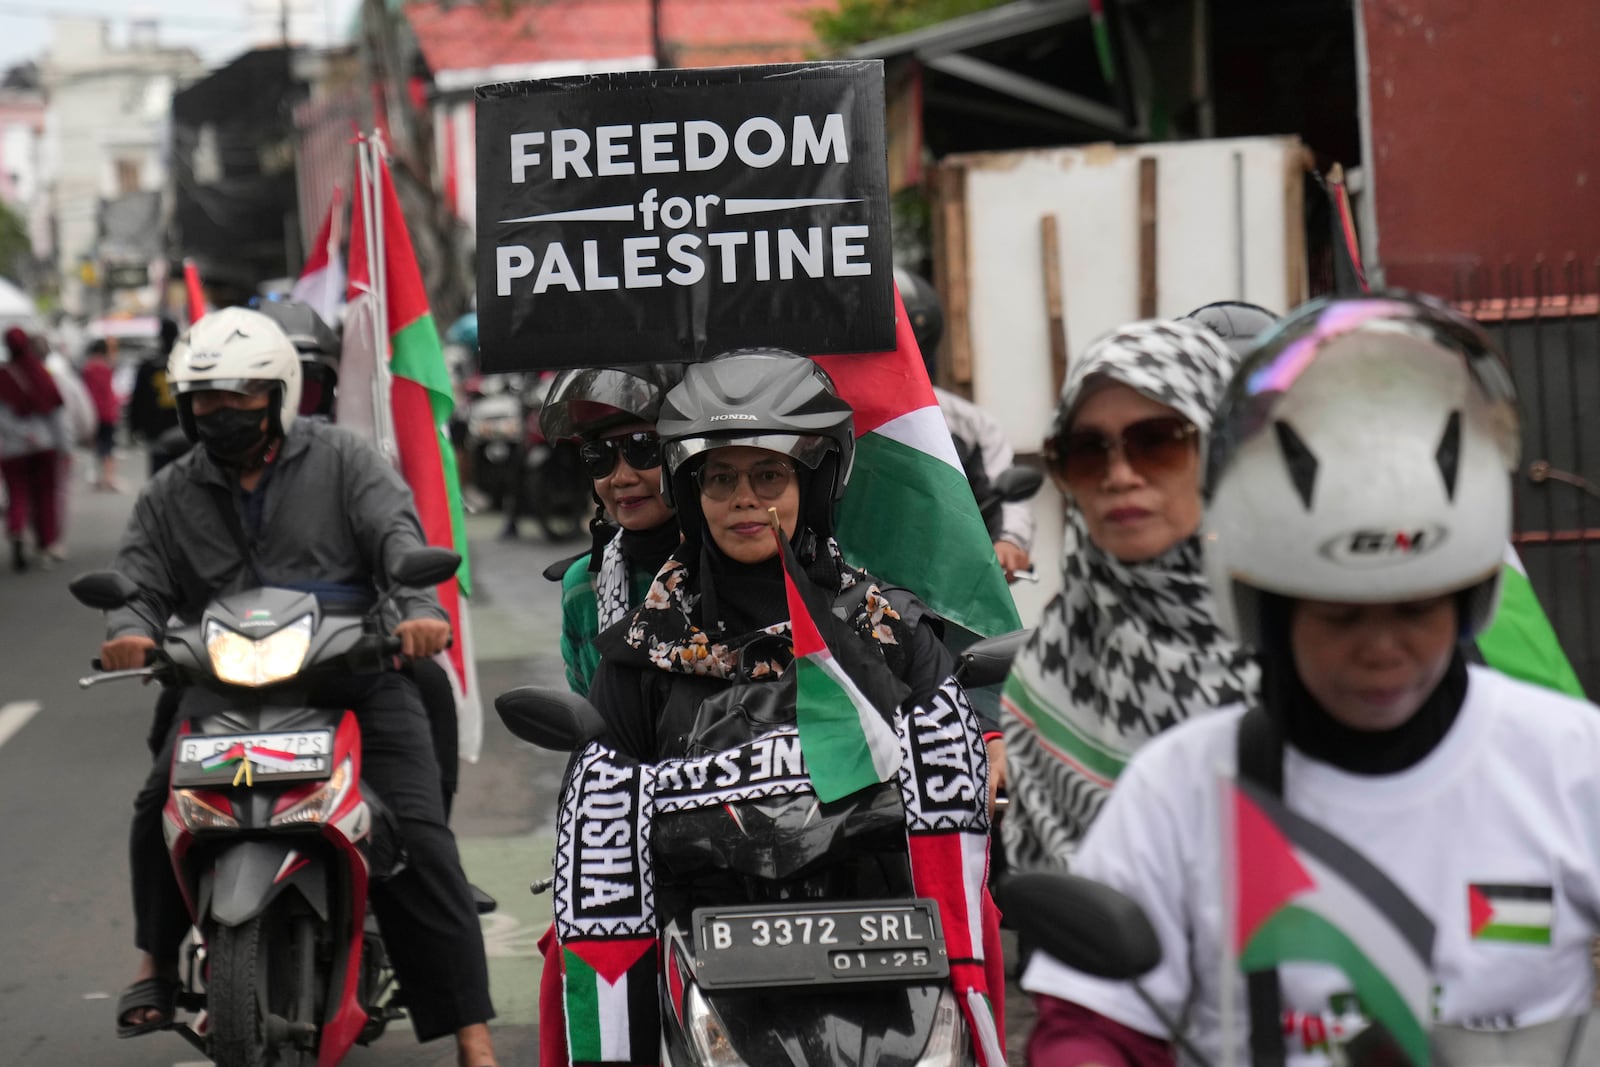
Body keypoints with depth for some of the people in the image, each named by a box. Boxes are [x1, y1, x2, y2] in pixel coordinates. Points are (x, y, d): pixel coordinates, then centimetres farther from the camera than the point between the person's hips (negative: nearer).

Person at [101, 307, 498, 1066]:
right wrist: (130, 630, -18)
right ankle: (156, 959, 5)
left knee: (417, 840, -15)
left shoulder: (342, 461, 6)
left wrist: (419, 608, -27)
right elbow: (139, 580, 8)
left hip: (357, 673, -2)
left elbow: (397, 534, -6)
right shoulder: (170, 497, 16)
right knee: (161, 804, -21)